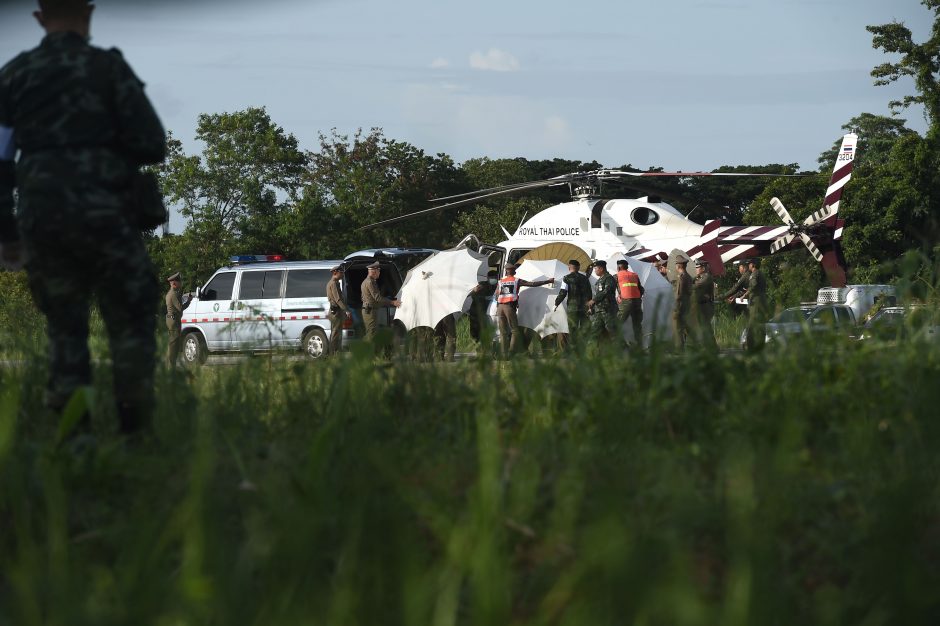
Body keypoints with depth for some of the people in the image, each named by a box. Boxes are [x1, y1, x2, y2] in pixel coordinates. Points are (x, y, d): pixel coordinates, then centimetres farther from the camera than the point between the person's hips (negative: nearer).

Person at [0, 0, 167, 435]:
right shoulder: (108, 67, 0)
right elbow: (152, 146, -3)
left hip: (40, 219, 3)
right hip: (102, 214, -3)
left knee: (64, 326, 14)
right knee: (131, 322, 8)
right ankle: (134, 426, -1)